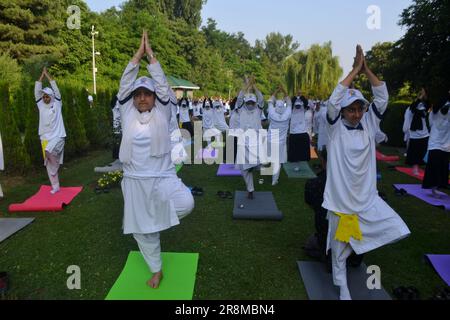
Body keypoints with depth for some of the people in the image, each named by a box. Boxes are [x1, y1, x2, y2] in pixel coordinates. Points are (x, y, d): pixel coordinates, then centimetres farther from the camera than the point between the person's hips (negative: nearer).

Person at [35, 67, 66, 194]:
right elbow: (37, 90, 3)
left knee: (49, 151, -32)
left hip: (57, 136, -4)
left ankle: (55, 167, -2)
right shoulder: (41, 105, 9)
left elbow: (55, 89, -4)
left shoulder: (57, 104, 2)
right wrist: (42, 75, 2)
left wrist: (47, 74, 0)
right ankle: (55, 186, 12)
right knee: (48, 163, 4)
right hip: (45, 137, 4)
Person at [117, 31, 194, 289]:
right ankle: (157, 270, 33)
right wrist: (138, 54, -4)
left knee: (185, 204, -29)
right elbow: (125, 84, -2)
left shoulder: (162, 113, 1)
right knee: (142, 229, 10)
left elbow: (163, 85, -6)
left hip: (163, 177, -2)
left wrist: (151, 54, -4)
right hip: (135, 180, 3)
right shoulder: (128, 114, 5)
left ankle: (163, 212, 8)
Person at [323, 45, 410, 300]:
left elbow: (383, 98, -7)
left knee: (396, 229, -5)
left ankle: (358, 242, 22)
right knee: (340, 245, 9)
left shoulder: (369, 123, 1)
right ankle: (342, 285, 31)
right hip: (341, 197, -3)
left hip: (367, 197, 3)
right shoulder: (336, 126, -7)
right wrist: (356, 69, -16)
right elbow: (334, 100, -22)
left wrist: (366, 69, -11)